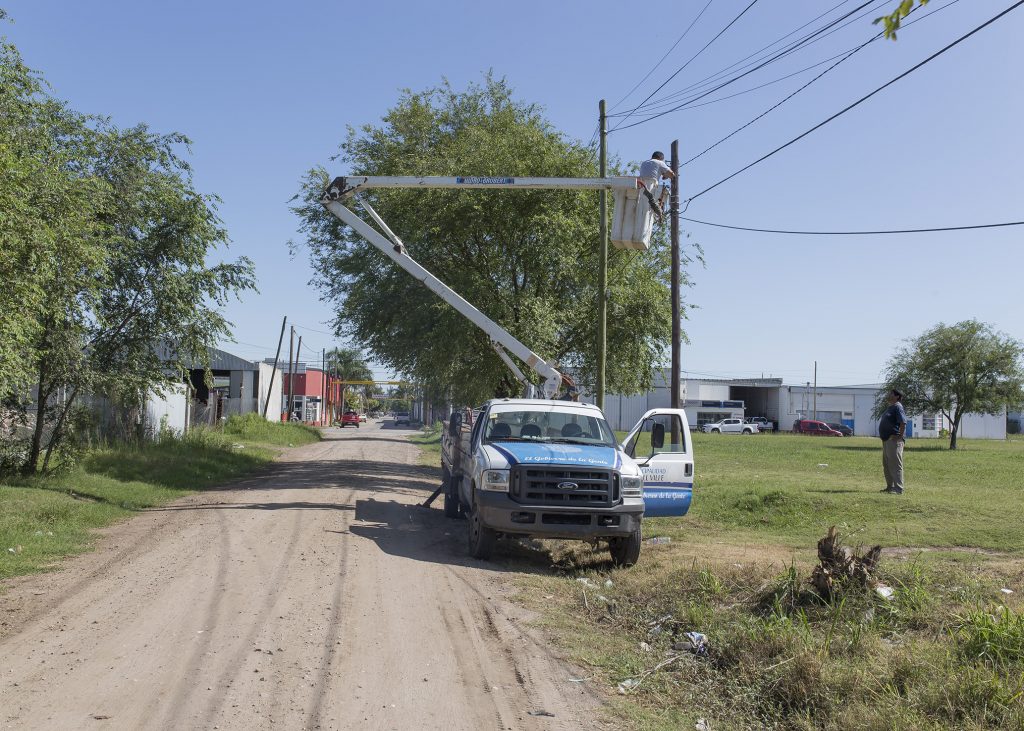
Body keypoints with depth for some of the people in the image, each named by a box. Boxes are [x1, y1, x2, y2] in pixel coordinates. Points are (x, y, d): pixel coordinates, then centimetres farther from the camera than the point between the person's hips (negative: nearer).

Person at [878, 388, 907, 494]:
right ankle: (890, 487, 25)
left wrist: (900, 437, -21)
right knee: (886, 465, 16)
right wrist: (883, 436, 16)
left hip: (894, 440, -11)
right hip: (886, 440, 11)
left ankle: (898, 489, -7)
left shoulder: (898, 407, -11)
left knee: (895, 465, -9)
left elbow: (903, 423, -20)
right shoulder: (890, 407, 18)